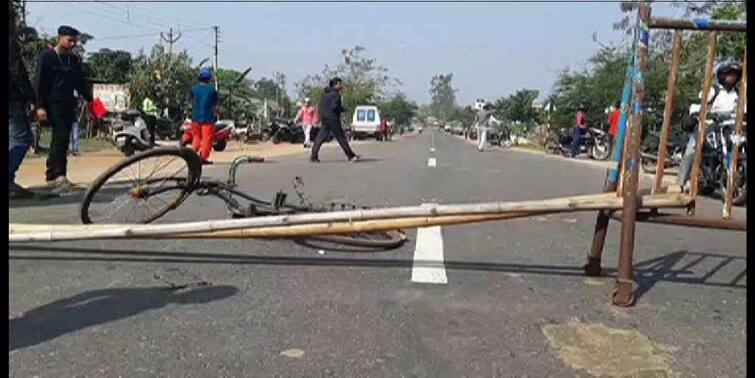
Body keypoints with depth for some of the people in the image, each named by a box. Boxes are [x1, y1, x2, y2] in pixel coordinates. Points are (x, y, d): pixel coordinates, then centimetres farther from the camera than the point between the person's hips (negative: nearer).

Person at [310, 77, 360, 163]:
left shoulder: (326, 93, 15)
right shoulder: (336, 94, -12)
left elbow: (321, 106, 17)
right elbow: (334, 107, -21)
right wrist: (342, 108, -3)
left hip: (324, 118, 8)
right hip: (332, 119, -8)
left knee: (321, 137, 5)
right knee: (341, 137, 1)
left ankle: (313, 156, -1)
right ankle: (350, 155, 10)